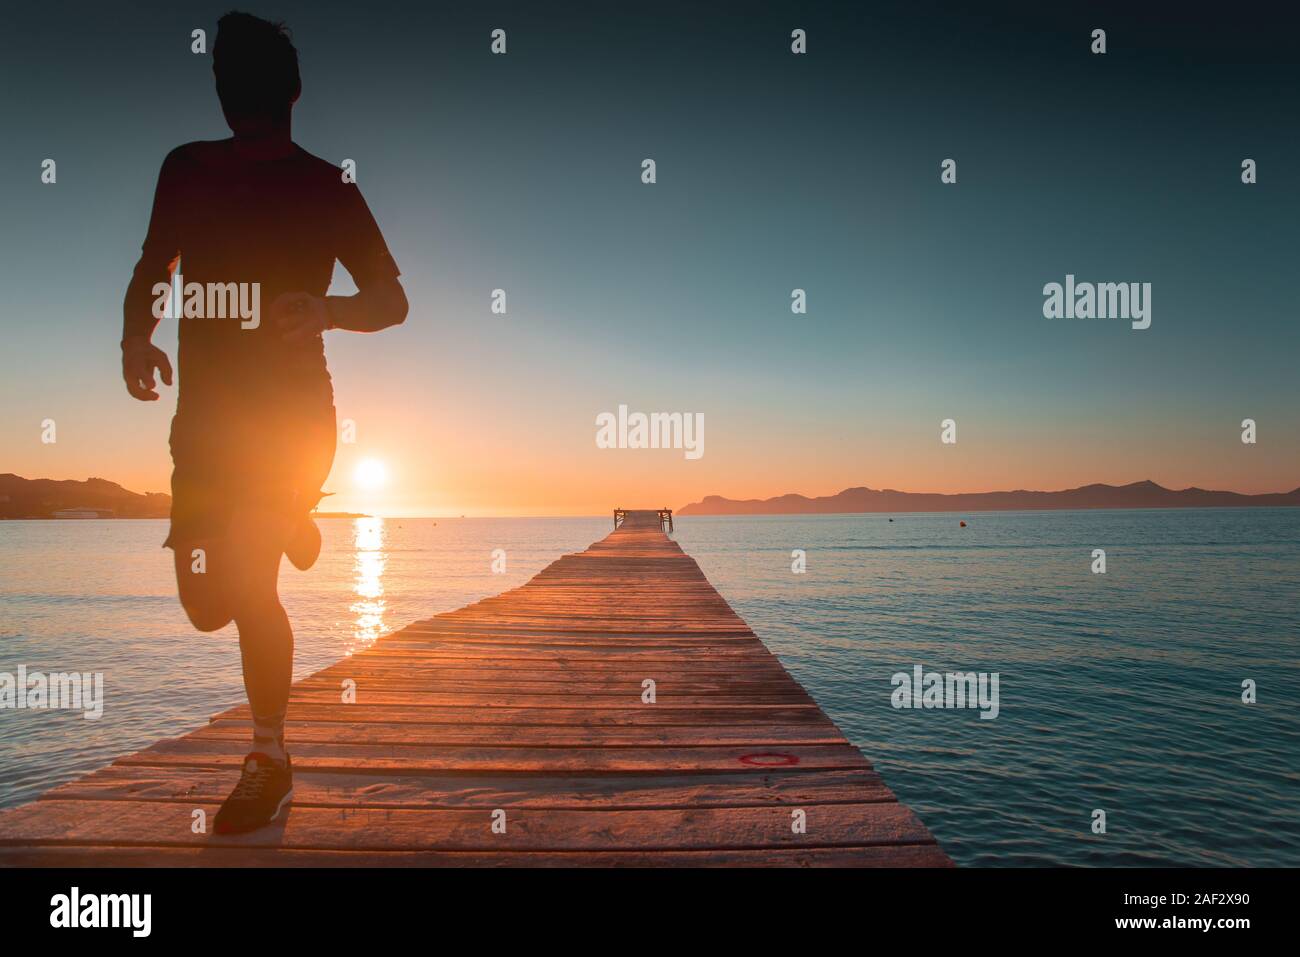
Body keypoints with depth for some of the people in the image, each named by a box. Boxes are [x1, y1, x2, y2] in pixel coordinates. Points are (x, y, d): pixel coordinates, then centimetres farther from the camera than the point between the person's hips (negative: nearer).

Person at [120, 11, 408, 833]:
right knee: (208, 606, 8)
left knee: (245, 581, -18)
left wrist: (326, 311, -20)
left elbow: (393, 301, 1)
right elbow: (153, 269, 19)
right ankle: (290, 527, 43)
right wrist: (137, 335, -2)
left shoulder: (327, 187, 0)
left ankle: (270, 762, 2)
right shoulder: (188, 169, 9)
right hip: (205, 413, 4)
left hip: (293, 410, -4)